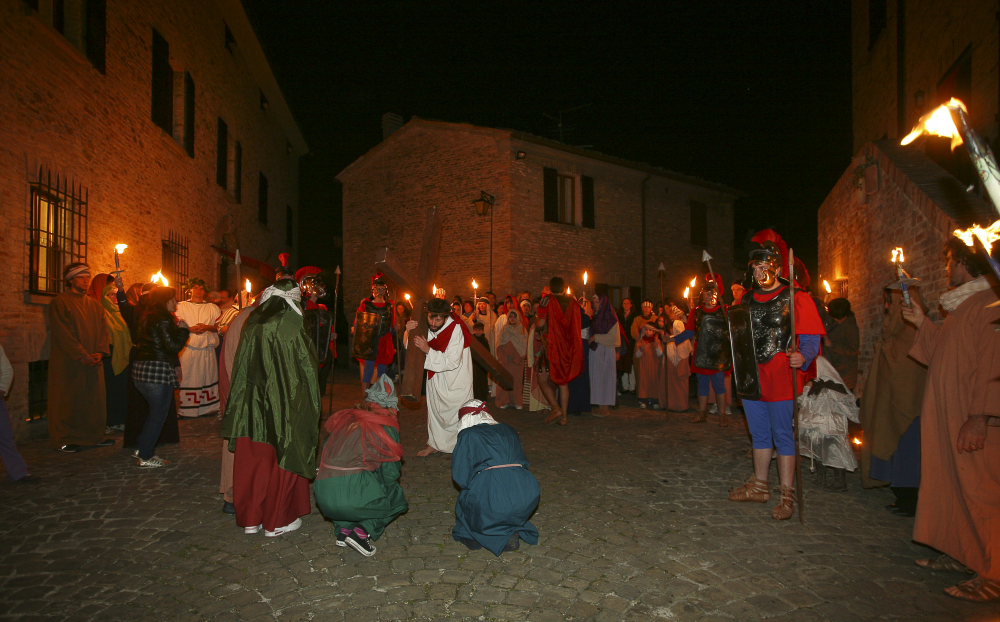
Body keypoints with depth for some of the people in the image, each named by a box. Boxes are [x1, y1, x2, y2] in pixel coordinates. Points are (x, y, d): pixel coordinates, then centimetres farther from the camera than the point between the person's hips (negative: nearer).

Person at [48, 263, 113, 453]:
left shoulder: (94, 304, 15)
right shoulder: (60, 303, -4)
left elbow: (103, 330, 9)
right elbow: (63, 334, -12)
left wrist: (100, 352, -7)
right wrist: (82, 356, -17)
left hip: (93, 362, 5)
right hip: (68, 363, -5)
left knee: (94, 399, 8)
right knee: (67, 401, 0)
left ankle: (94, 436, 16)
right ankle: (64, 440, 10)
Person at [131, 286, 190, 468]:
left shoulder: (148, 318, 15)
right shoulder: (164, 319, -14)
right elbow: (173, 346, -19)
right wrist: (184, 329, -5)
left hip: (140, 369, 10)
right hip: (158, 371, -10)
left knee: (155, 412, 22)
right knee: (158, 414, 0)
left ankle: (142, 448, 27)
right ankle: (145, 457, 6)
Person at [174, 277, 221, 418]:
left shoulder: (212, 308, 15)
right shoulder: (181, 307, 11)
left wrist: (207, 327, -10)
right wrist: (190, 329, -13)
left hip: (207, 349, 2)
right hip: (187, 349, -2)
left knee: (208, 378, 2)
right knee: (187, 378, -4)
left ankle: (209, 408, 9)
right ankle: (186, 410, 3)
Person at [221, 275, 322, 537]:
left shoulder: (251, 325, 0)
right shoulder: (291, 328, -15)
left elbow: (240, 368, 7)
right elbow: (307, 370, -11)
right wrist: (310, 407, 1)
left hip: (252, 405, 5)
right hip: (285, 407, -5)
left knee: (251, 460, 15)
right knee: (282, 459, 9)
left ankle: (250, 518, 27)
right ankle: (277, 520, 20)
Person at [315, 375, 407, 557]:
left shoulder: (343, 419, 11)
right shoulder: (387, 428, -2)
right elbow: (389, 473, 4)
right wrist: (397, 497, 25)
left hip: (323, 498, 5)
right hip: (353, 499, -5)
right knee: (398, 499, 21)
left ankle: (343, 528, 16)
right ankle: (363, 531, -1)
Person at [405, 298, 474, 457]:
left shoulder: (455, 328, -27)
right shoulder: (426, 326, -9)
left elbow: (452, 361, -30)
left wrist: (428, 350, -36)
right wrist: (410, 332, -20)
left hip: (455, 379, -6)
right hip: (435, 376, 6)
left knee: (456, 412, -2)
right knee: (434, 408, 16)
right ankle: (435, 443, 32)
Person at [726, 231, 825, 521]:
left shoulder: (796, 298, -5)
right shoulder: (748, 300, 13)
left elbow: (812, 340, -10)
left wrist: (802, 358, -28)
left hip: (780, 377, -6)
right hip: (751, 377, 6)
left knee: (782, 436, 0)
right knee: (759, 434, 16)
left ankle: (787, 496, 10)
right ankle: (759, 487, 28)